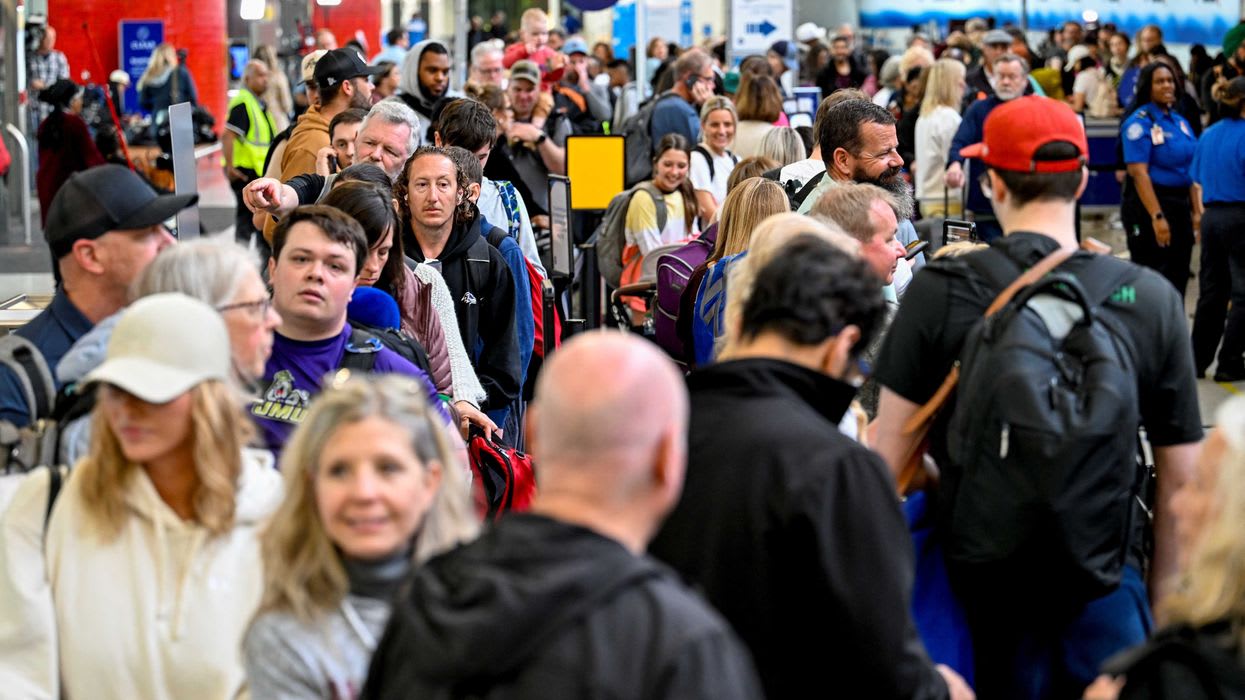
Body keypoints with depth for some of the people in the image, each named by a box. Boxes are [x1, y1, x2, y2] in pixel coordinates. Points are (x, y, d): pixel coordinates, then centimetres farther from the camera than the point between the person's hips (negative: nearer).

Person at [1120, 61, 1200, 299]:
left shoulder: (1180, 122, 13)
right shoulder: (1139, 122, -10)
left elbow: (1190, 170, 17)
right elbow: (1139, 173, -17)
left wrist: (1196, 210, 11)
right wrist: (1157, 216, -22)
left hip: (1180, 206, 7)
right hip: (1148, 206, -7)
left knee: (1178, 280, 10)